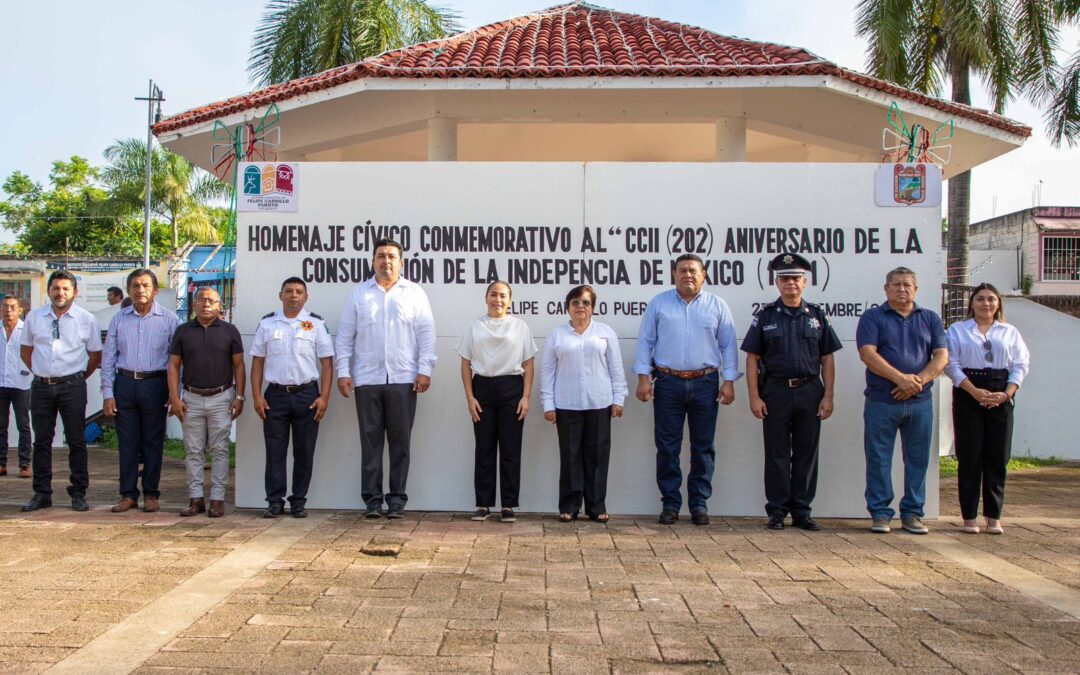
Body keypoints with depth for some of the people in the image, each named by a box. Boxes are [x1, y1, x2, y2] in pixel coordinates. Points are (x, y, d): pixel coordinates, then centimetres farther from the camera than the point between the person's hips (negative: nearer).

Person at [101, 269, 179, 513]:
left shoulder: (169, 319, 0)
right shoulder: (119, 319, 7)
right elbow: (108, 358, 8)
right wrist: (107, 394, 2)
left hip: (155, 385, -2)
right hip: (125, 383, 2)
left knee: (153, 442, 5)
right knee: (127, 442, 4)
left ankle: (151, 494, 15)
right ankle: (128, 494, 13)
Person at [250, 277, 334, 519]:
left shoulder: (316, 324, 3)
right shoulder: (267, 324, 7)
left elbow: (327, 363, 1)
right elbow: (257, 362, 8)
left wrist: (324, 397, -8)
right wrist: (257, 396, -1)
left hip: (307, 394, -1)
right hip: (275, 394, 1)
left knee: (304, 452, 4)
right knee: (275, 451, 3)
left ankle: (298, 501, 12)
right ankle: (275, 501, 10)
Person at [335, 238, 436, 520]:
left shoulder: (414, 293, 7)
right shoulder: (358, 294, 10)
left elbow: (426, 334, 3)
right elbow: (345, 336, 8)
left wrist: (424, 370, -5)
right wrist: (343, 372, -1)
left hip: (403, 379, -1)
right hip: (367, 379, 1)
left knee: (400, 442, 3)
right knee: (370, 441, 3)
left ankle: (397, 499, 11)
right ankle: (372, 499, 10)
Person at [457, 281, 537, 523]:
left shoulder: (520, 326, 6)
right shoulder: (475, 327, 8)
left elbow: (528, 365, 4)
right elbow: (466, 364, 7)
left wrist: (526, 397, -5)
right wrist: (470, 397, -2)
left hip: (511, 388, -1)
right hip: (482, 387, 1)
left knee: (510, 450, 1)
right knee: (484, 449, 4)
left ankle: (508, 506, 8)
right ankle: (483, 504, 11)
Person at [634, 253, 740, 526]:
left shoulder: (717, 306, 8)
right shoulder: (658, 304, 7)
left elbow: (728, 345, 8)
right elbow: (645, 341, 5)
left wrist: (729, 381, 0)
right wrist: (643, 377, -3)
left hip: (705, 384, 1)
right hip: (668, 383, 0)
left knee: (703, 447, 5)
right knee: (667, 447, 2)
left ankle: (699, 503, 14)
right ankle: (670, 503, 10)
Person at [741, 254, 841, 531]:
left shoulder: (817, 316, 9)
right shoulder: (765, 316, 4)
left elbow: (827, 360, 8)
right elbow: (752, 359, 1)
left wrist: (828, 396, 0)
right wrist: (754, 397, -7)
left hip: (810, 392, 2)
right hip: (775, 391, -2)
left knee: (806, 454, 6)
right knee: (777, 454, 3)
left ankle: (801, 511, 14)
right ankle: (777, 511, 11)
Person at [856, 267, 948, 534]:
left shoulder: (930, 319, 13)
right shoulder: (872, 317, 3)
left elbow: (941, 356, 3)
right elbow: (867, 353, -10)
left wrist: (919, 381, -12)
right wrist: (900, 378, -19)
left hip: (920, 402, 3)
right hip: (881, 402, -2)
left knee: (918, 460, 6)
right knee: (878, 459, 1)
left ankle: (913, 513, 16)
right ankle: (880, 512, 9)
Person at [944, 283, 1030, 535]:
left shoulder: (1010, 332, 14)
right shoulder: (957, 331, 8)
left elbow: (1021, 365, 6)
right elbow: (951, 365, -3)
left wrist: (1007, 393, -9)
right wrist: (975, 392, -14)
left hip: (1001, 398, 2)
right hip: (968, 395, -2)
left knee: (998, 457, 3)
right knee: (969, 457, -2)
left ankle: (994, 515, 10)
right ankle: (969, 516, 4)